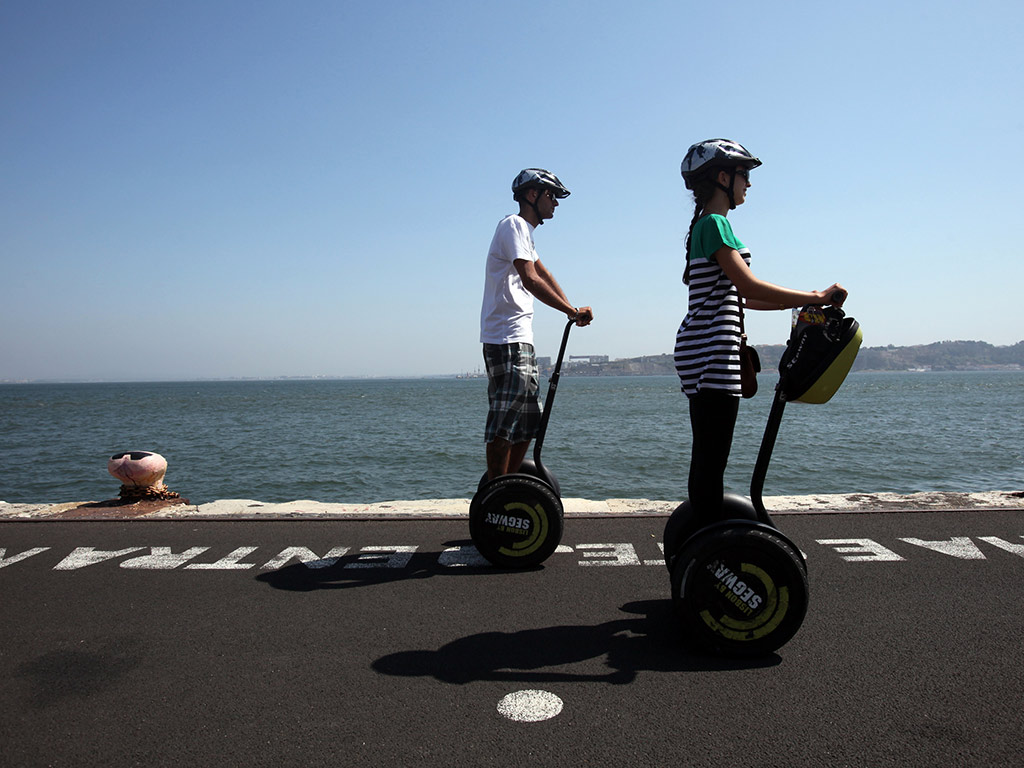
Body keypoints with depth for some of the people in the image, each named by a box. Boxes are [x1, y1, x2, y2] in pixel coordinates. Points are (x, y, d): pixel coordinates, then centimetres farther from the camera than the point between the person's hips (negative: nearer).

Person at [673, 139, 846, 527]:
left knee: (706, 458, 12)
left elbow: (736, 295, 23)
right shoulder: (715, 223, -8)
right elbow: (750, 286, -18)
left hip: (702, 354, 10)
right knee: (711, 460, -8)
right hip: (711, 353, -10)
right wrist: (816, 297, -11)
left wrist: (803, 303, 22)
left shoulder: (707, 225, 22)